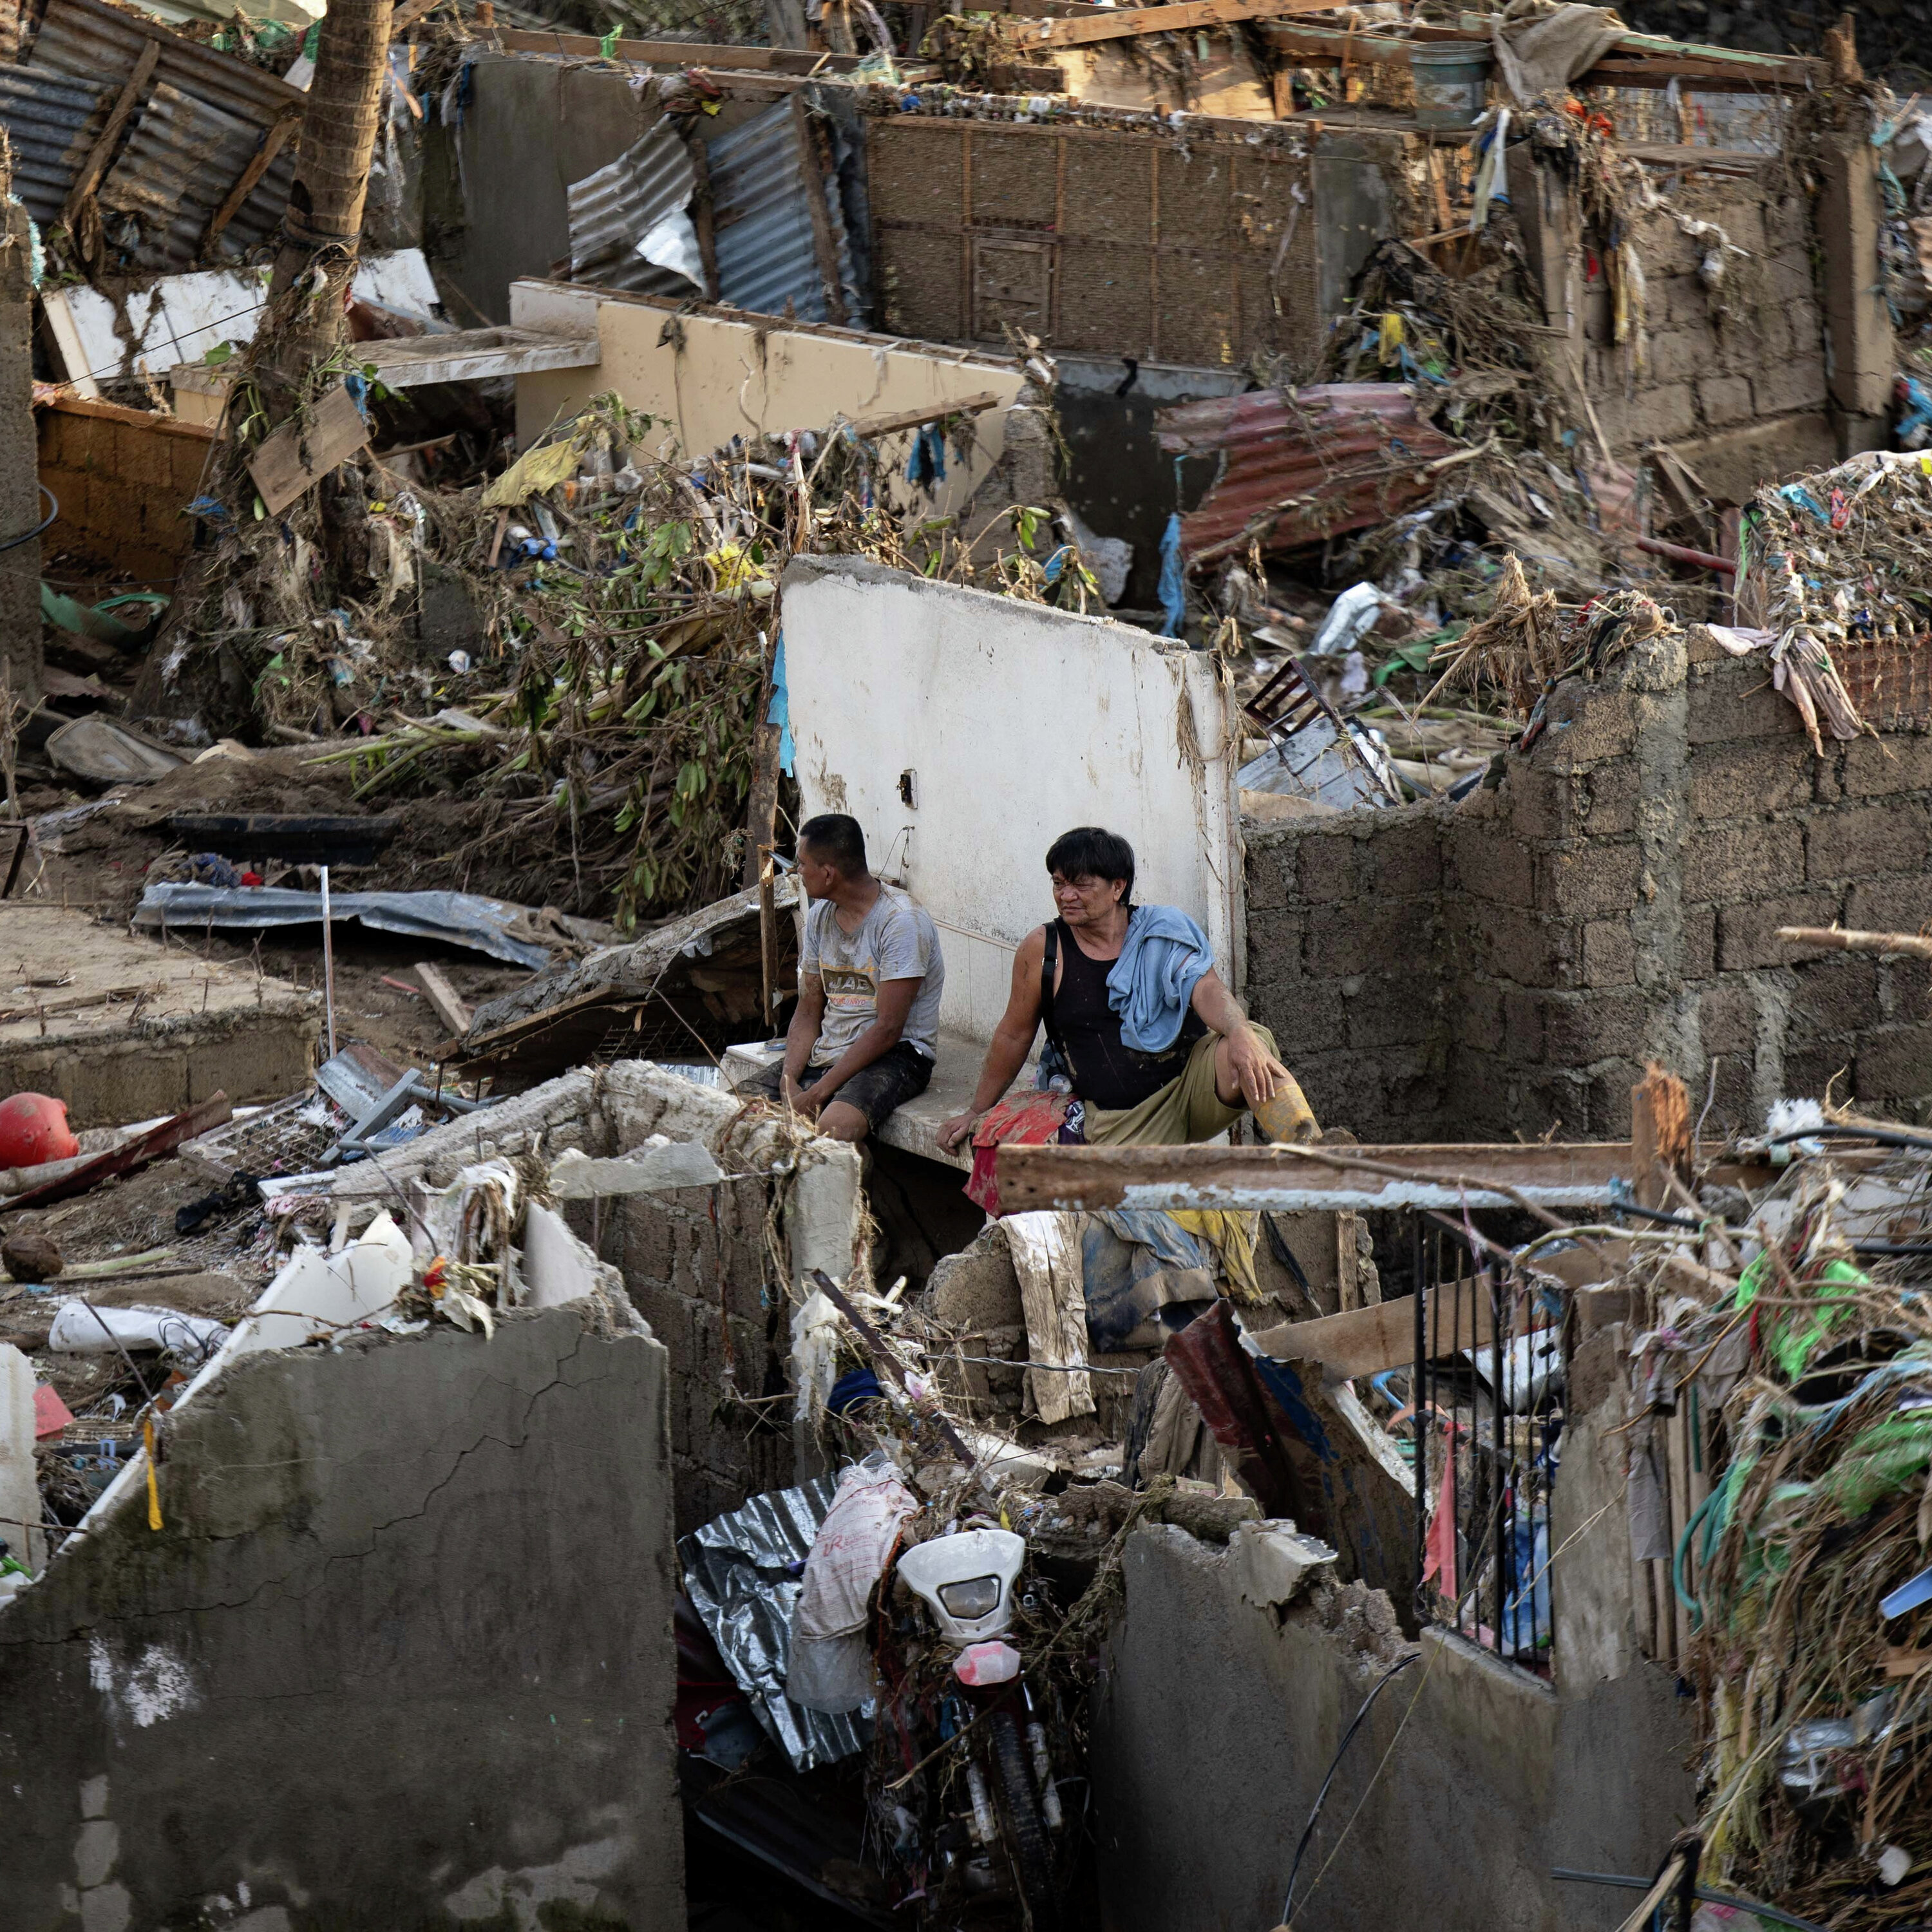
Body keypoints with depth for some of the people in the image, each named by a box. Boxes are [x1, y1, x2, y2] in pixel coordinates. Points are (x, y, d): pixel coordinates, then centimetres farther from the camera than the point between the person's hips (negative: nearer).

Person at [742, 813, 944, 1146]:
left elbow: (888, 1030, -19)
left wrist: (818, 1094, -22)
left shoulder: (901, 921, -16)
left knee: (835, 1126, -38)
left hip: (895, 1056, -7)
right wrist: (789, 1081, -8)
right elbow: (809, 1011, 12)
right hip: (826, 1053, 8)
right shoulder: (820, 917, 10)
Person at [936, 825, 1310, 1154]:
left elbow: (1206, 991, -14)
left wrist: (1240, 1033, -37)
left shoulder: (1163, 932, 1)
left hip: (1191, 1085, 0)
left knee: (1250, 1045, -31)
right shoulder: (1042, 952, 1)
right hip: (1115, 1123, 0)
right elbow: (1014, 1036, 14)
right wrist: (978, 1112, 21)